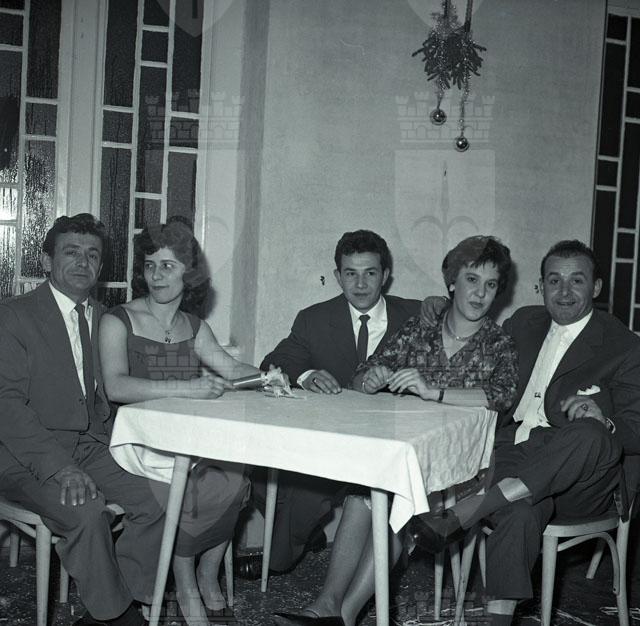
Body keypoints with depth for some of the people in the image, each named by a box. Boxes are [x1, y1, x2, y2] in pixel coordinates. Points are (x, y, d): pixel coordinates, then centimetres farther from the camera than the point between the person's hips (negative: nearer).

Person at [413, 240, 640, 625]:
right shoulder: (524, 323, 17)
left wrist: (601, 421, -27)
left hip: (579, 481, -2)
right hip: (512, 454, 3)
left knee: (590, 435, -37)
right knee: (520, 514, -32)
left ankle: (460, 516, -39)